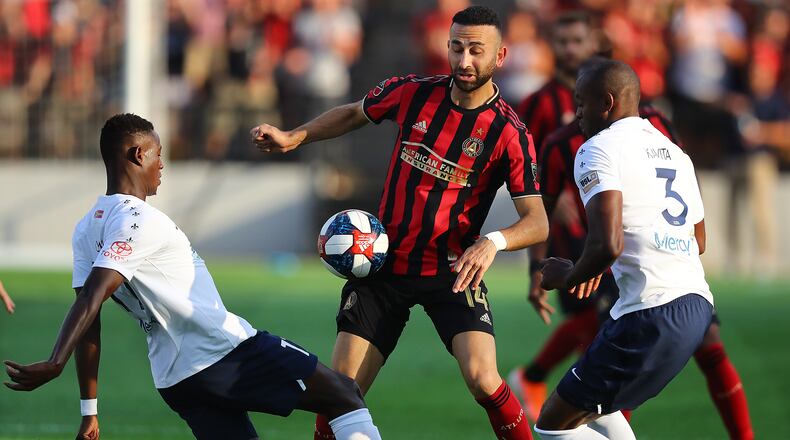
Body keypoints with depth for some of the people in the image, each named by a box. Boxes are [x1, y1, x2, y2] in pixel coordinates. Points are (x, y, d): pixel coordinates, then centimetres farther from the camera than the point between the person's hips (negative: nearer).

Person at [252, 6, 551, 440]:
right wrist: (292, 138, 7)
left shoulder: (509, 133, -13)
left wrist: (493, 242, -36)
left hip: (453, 271, -3)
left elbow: (537, 222, -16)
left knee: (482, 379, -24)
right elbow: (353, 113, 17)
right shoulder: (412, 93, -4)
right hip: (383, 265, 3)